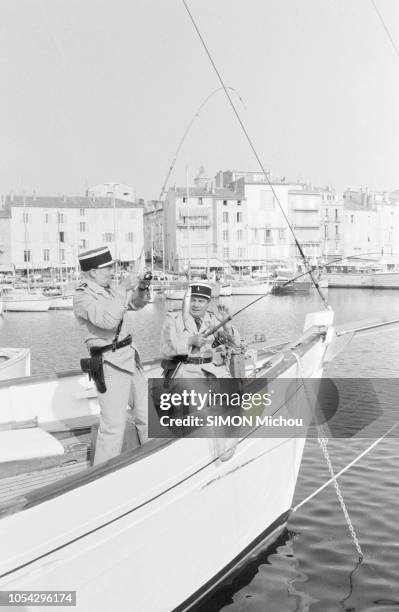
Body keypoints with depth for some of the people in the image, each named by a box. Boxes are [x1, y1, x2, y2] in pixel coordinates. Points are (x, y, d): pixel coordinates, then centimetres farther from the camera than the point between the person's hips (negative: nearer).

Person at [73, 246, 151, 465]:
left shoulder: (108, 290, 10)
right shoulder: (83, 296, -13)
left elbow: (136, 304, 22)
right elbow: (108, 320, -29)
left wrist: (141, 289, 2)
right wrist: (122, 290, -22)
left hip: (131, 359, 9)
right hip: (111, 365, -8)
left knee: (146, 415, 16)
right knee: (113, 426, -9)